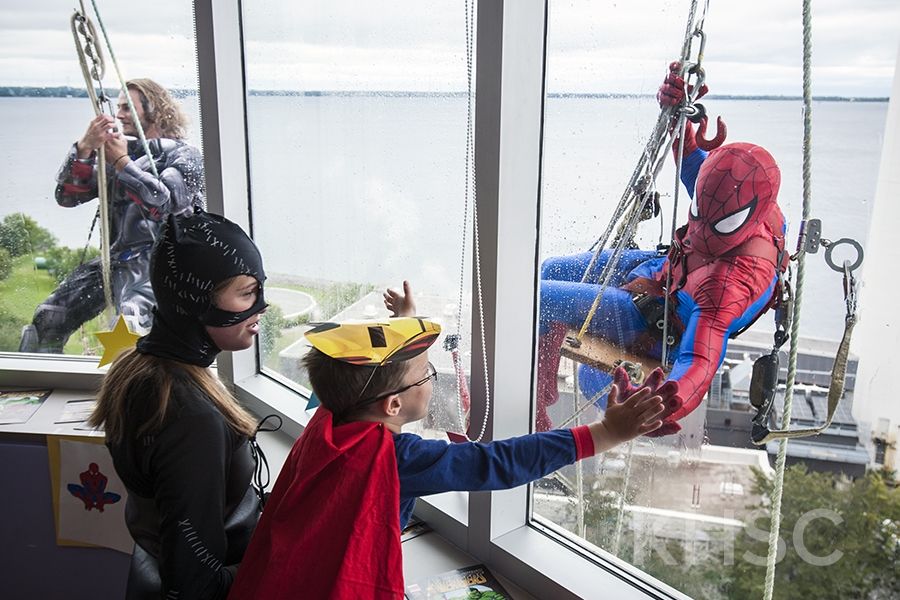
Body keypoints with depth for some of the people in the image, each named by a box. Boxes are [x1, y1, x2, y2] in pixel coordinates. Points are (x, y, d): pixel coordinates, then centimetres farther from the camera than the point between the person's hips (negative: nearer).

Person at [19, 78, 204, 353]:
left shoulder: (183, 155, 4)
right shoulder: (118, 151, 20)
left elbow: (165, 202, -15)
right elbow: (66, 196, 13)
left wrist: (122, 162, -8)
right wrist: (84, 148, -1)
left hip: (155, 258, -6)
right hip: (115, 257, 6)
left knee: (131, 327, -34)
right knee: (47, 320, -4)